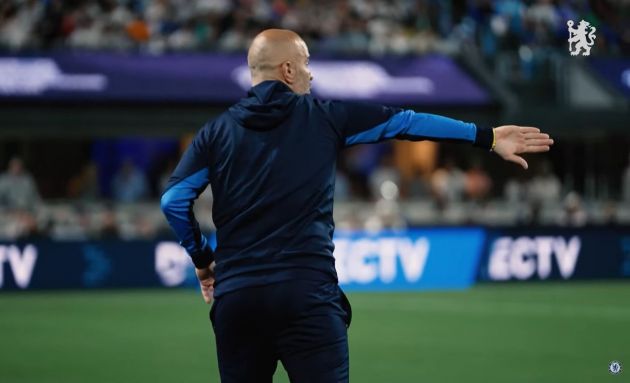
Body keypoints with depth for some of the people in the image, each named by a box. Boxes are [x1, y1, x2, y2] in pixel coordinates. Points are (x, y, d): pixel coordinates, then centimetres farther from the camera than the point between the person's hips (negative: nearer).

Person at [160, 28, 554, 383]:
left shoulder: (217, 131, 10)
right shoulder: (323, 117, 5)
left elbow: (174, 200, 6)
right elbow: (406, 121, 10)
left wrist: (202, 259, 21)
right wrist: (488, 136, 16)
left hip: (235, 296, 3)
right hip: (306, 293, -3)